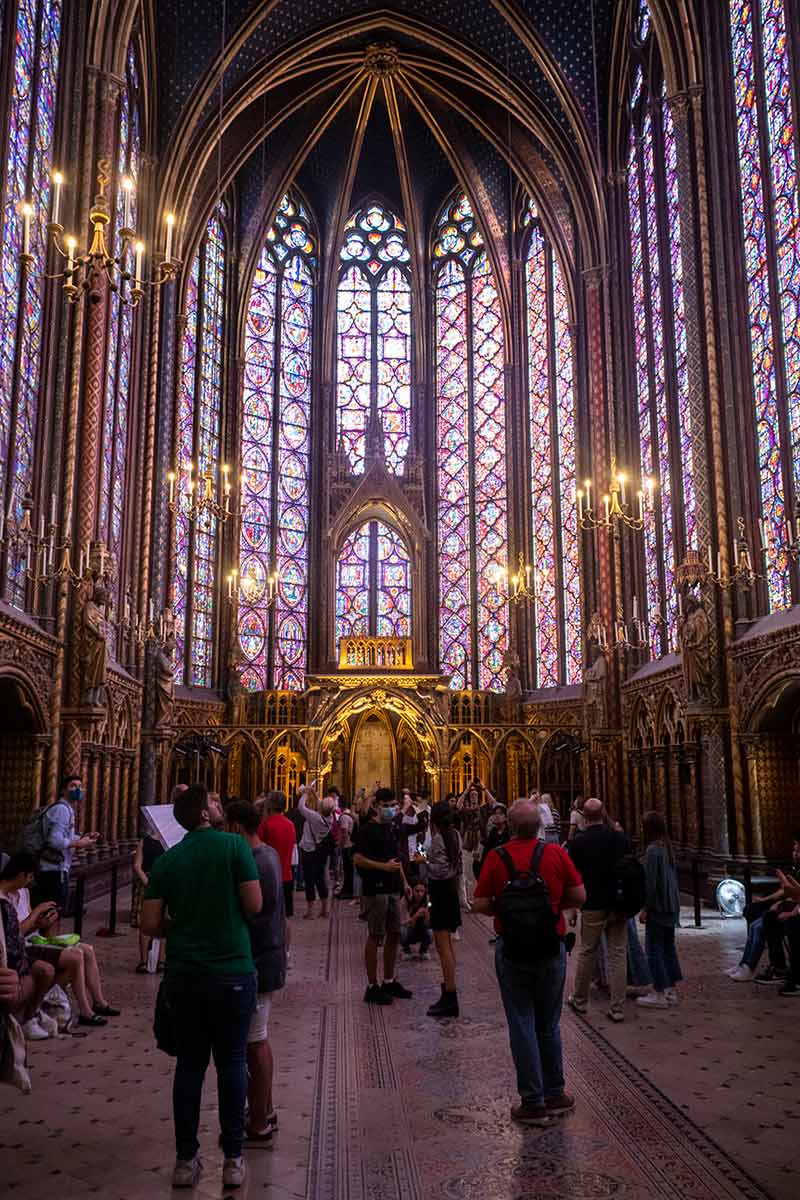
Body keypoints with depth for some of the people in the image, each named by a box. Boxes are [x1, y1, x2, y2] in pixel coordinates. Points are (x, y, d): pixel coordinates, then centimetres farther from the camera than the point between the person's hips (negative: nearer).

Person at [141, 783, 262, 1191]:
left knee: (189, 1064, 13)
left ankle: (186, 1159, 19)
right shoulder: (233, 845, -11)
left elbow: (150, 924, -1)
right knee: (232, 1062, 9)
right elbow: (254, 904, -11)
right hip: (232, 971, -3)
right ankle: (232, 1158, 15)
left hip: (183, 973, 3)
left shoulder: (166, 860, 0)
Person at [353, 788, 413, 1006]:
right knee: (375, 937, -1)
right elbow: (358, 859, -20)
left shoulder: (392, 828, 13)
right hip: (375, 890, -8)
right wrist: (384, 866, -25)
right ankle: (372, 987, 8)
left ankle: (389, 981, 26)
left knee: (394, 935, 13)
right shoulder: (367, 830, -12)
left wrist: (403, 882, 18)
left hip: (392, 889, 8)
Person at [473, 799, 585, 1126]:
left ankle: (533, 1103, 15)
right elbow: (579, 897, -3)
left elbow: (479, 904, -10)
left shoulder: (497, 857, -11)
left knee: (522, 1025, 8)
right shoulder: (556, 853, -9)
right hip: (552, 948, 2)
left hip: (511, 949, -2)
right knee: (549, 1024, 18)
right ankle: (554, 1094, 28)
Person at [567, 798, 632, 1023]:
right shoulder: (620, 838, -3)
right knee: (618, 954, 7)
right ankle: (617, 1008, 10)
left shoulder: (577, 842, -10)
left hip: (593, 906, -2)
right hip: (619, 904, 2)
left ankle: (579, 1000, 26)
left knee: (587, 953, 12)